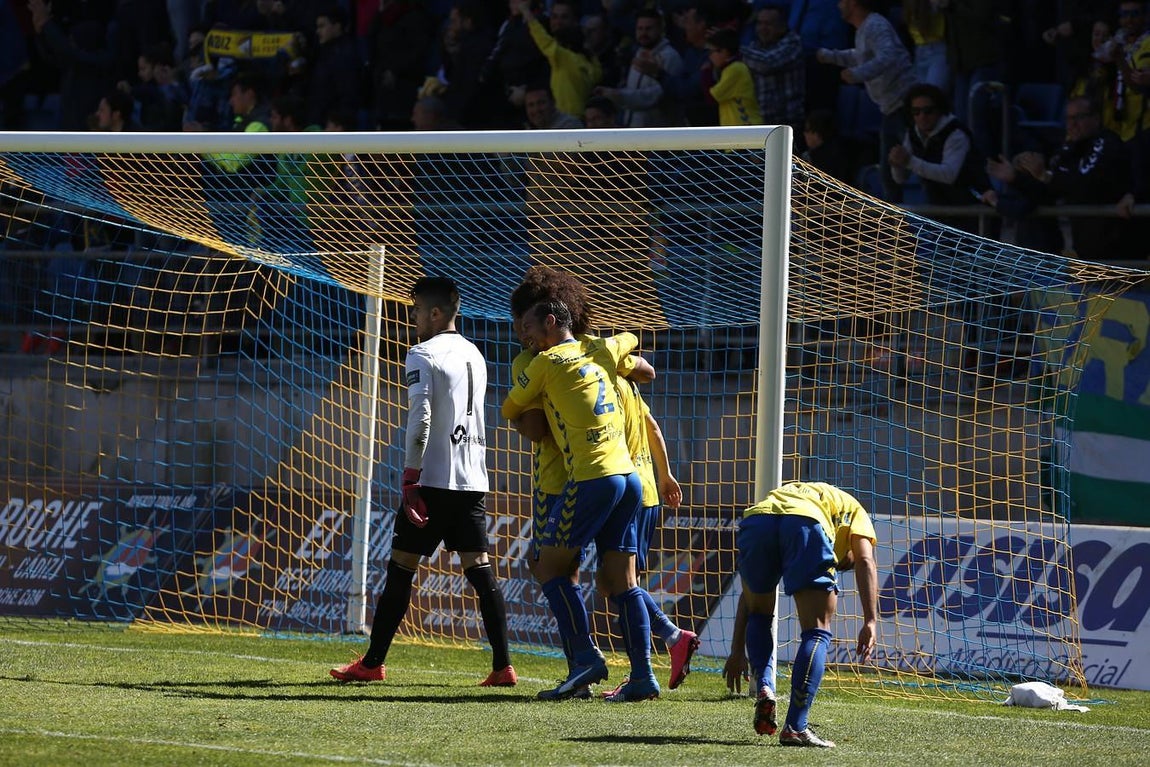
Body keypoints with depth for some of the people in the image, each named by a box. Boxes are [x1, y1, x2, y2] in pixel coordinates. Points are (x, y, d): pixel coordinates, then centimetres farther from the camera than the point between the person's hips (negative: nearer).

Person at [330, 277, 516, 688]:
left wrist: (410, 480, -16)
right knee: (479, 569, 3)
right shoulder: (474, 355, 16)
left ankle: (372, 663, 5)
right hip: (473, 481, 7)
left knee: (401, 568, 1)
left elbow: (420, 419, -17)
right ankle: (503, 666, -6)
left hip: (434, 480, -7)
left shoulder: (423, 354, -8)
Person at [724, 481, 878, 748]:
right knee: (817, 633, 6)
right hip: (806, 524, -4)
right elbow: (865, 561, 14)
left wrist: (737, 652, 45)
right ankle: (795, 727, -3)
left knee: (759, 615, 29)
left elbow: (748, 596, 44)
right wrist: (870, 621, 6)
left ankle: (763, 689, 8)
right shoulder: (852, 509, 37)